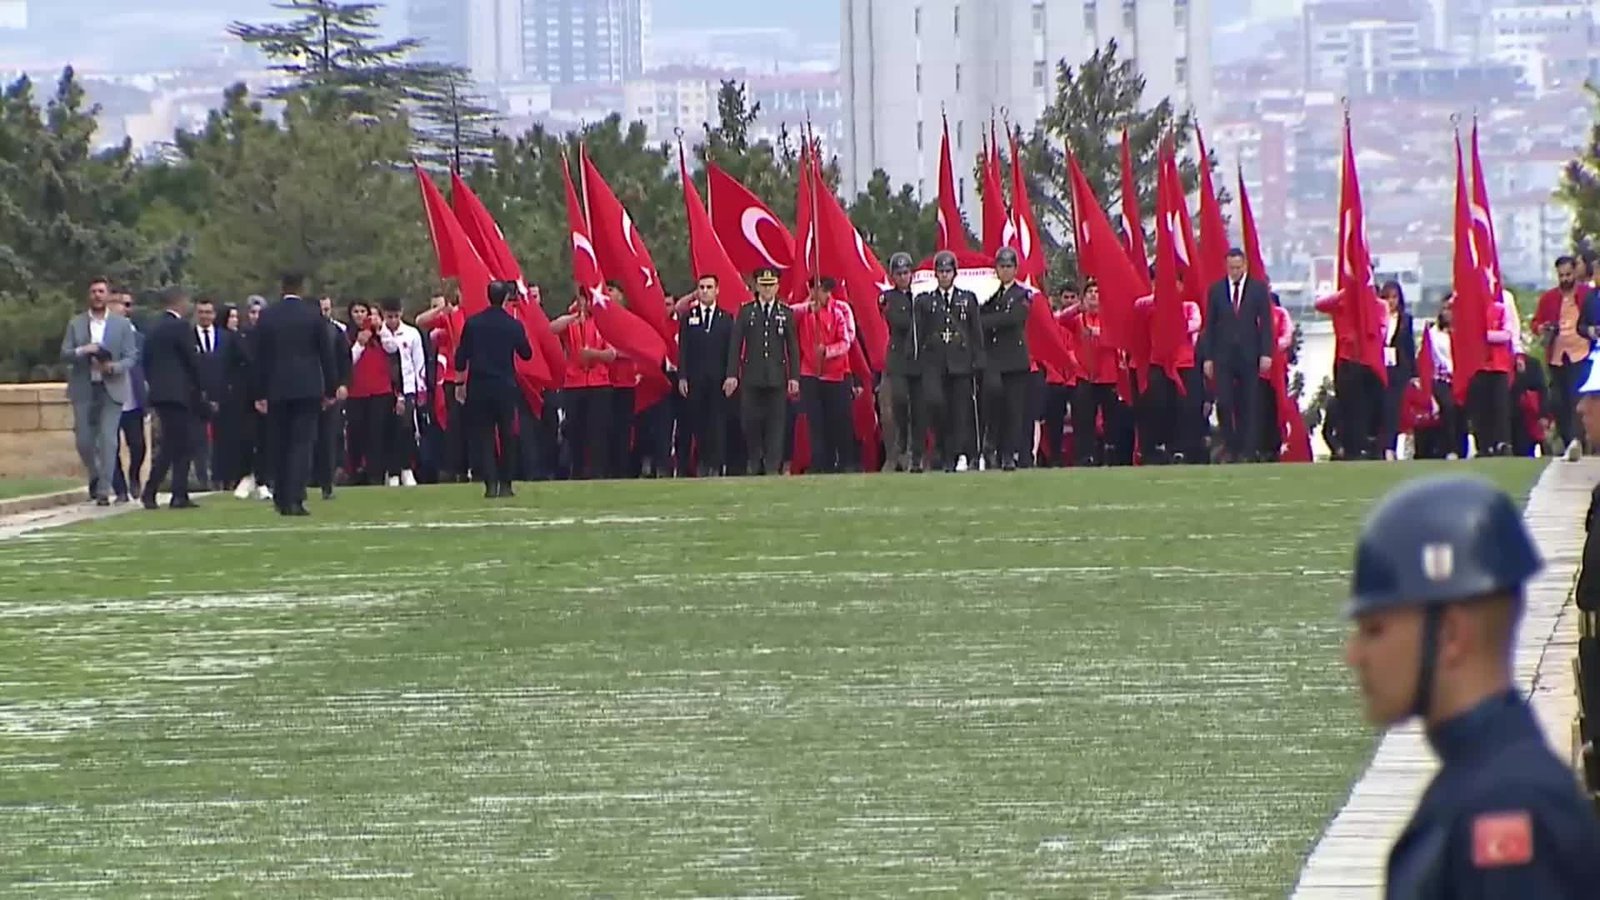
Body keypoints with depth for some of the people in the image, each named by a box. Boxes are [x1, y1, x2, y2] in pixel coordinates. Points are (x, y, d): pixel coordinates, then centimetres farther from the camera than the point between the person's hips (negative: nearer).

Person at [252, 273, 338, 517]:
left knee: (279, 444, 10)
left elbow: (260, 357, 3)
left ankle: (281, 499, 14)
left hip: (277, 389, 2)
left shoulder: (267, 317, 1)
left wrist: (260, 394, 8)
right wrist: (330, 390, 8)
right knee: (302, 442, -4)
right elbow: (326, 354, 0)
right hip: (307, 387, -2)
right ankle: (295, 499, -15)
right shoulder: (313, 314, -2)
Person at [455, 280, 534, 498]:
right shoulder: (514, 325, -5)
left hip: (478, 387, 1)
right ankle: (505, 484, 7)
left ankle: (491, 484, -6)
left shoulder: (473, 324, -2)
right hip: (505, 387, -1)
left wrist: (460, 383, 10)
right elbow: (526, 354, 7)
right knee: (507, 436, 9)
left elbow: (461, 357, 0)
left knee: (484, 436, 3)